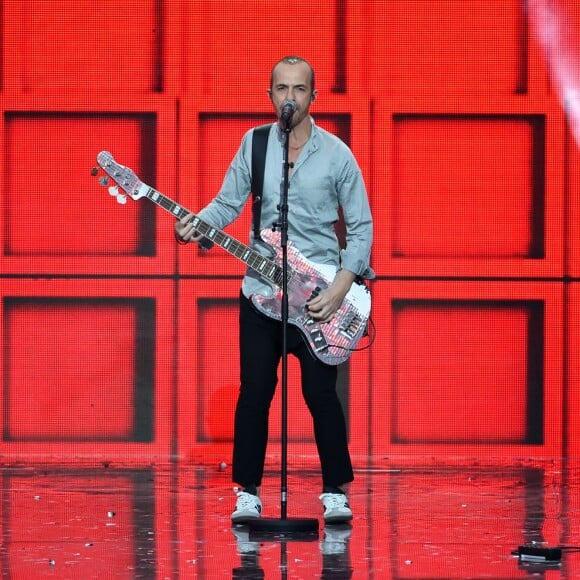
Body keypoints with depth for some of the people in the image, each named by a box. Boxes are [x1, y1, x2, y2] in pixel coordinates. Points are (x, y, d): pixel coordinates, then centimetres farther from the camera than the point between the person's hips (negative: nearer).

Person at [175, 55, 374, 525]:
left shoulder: (337, 155, -4)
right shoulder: (254, 143, 3)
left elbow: (361, 227, -2)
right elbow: (228, 202, 5)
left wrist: (341, 287, -11)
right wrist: (195, 226, -16)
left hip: (320, 295, -2)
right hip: (260, 290, 2)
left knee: (320, 392, -1)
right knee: (254, 391, 1)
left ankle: (336, 492, 11)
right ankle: (249, 493, 10)